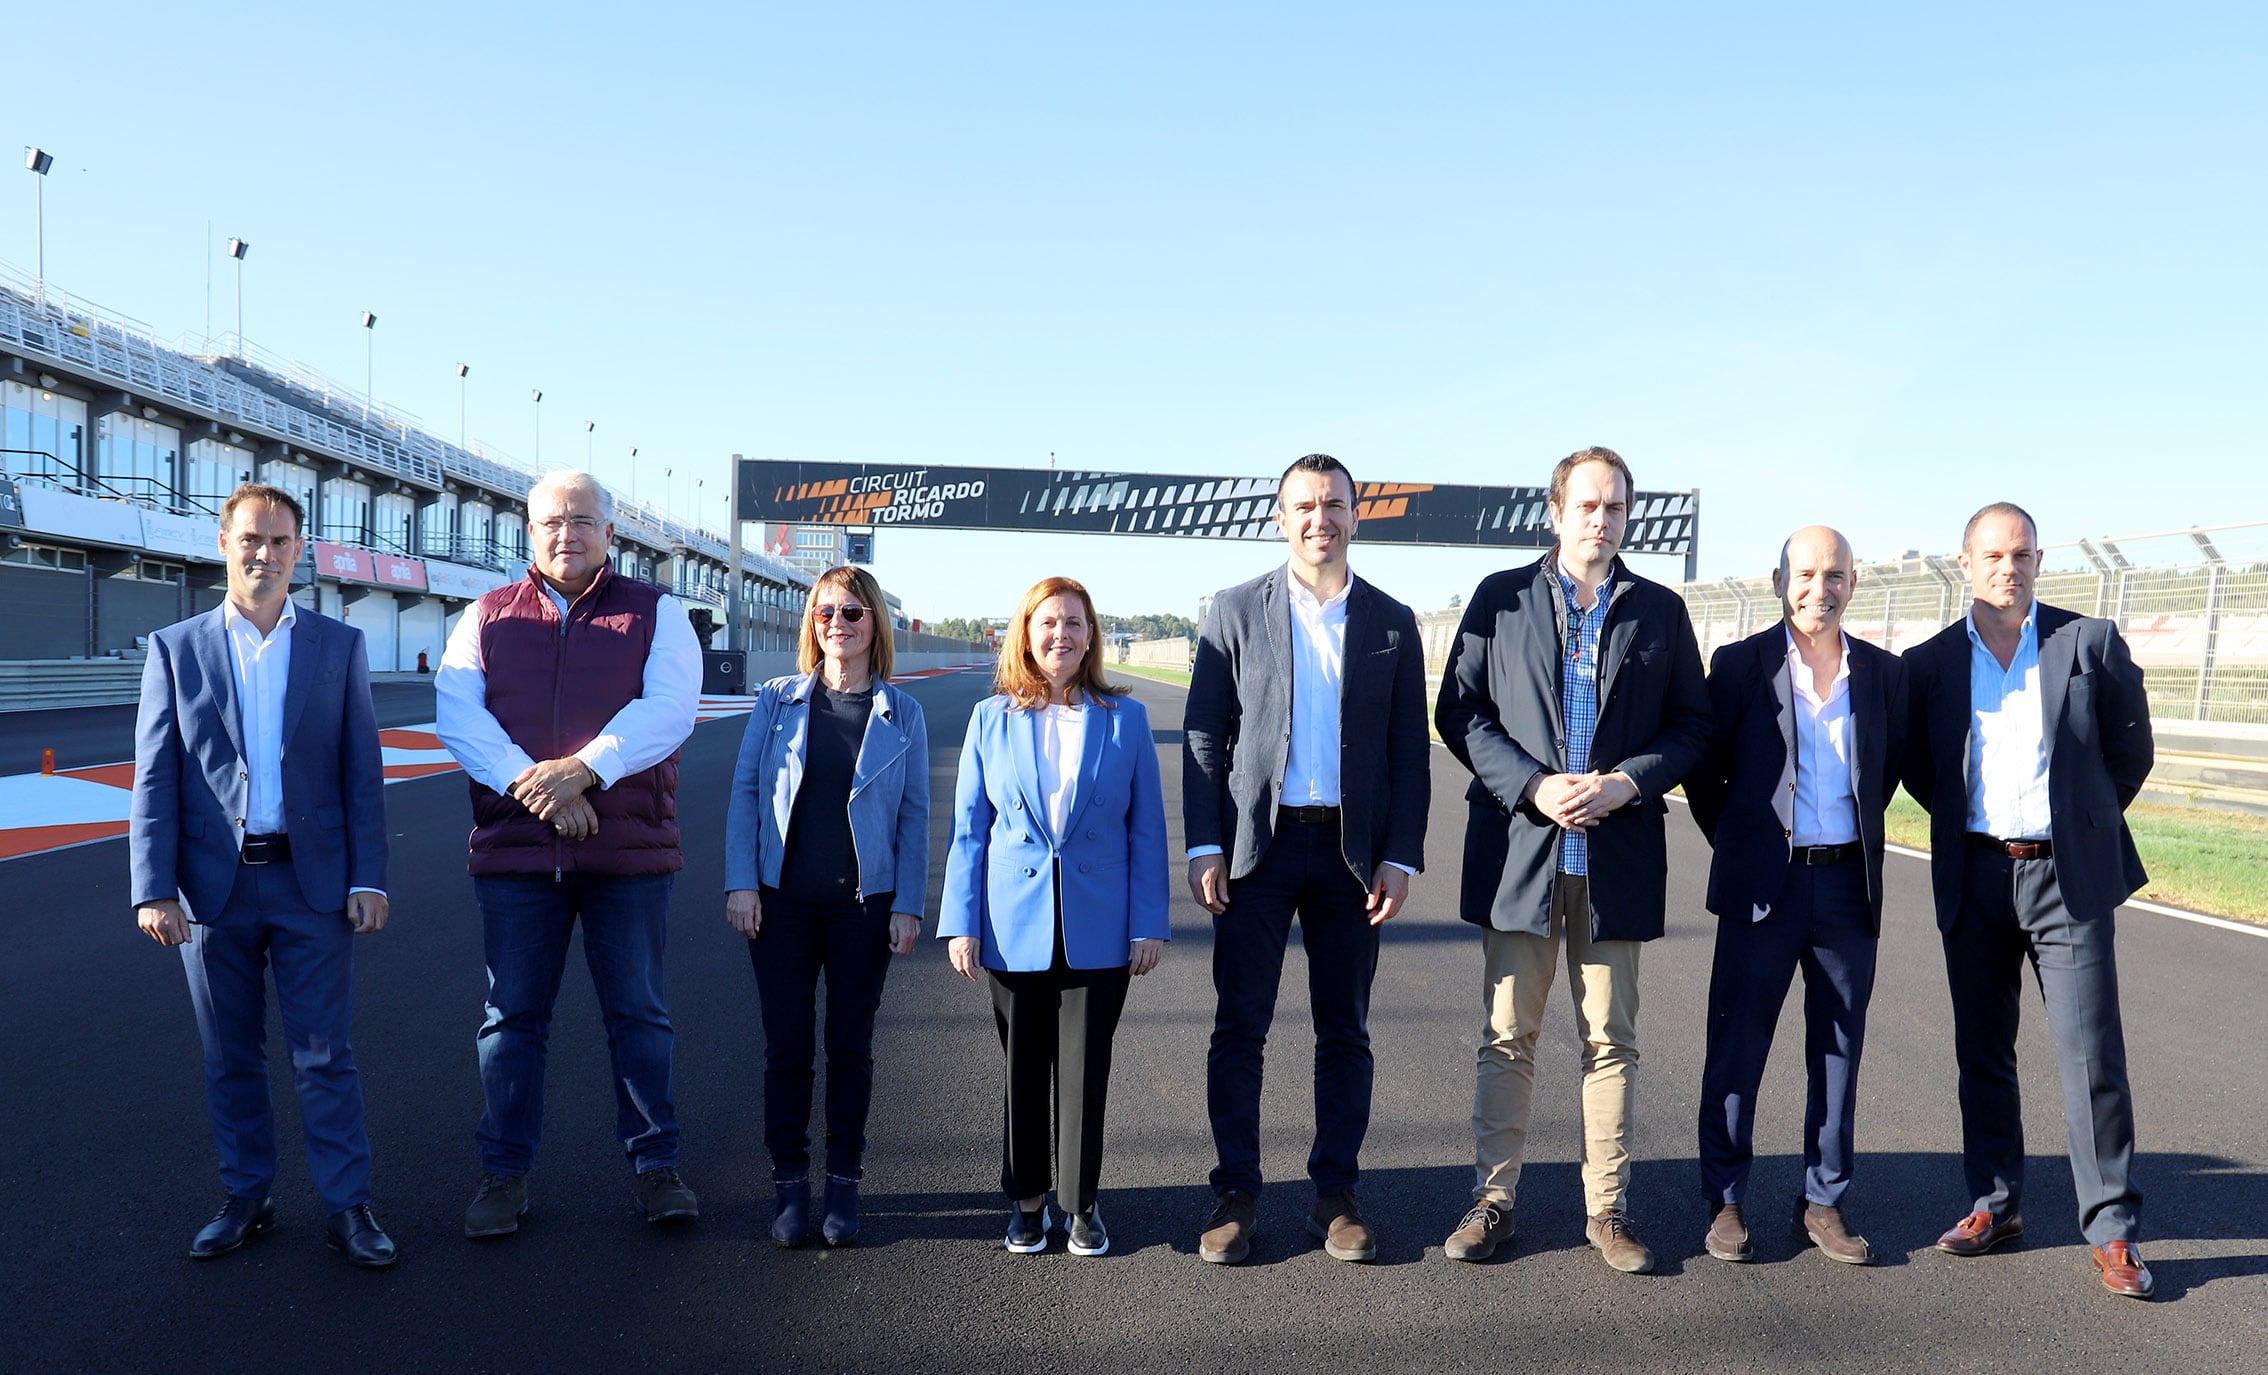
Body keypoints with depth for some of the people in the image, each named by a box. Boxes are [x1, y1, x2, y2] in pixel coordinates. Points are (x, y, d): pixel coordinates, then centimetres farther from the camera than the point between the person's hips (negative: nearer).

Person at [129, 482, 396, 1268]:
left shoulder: (340, 647, 4)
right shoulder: (176, 649, 4)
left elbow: (362, 773, 3)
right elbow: (154, 779, 1)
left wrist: (368, 878, -4)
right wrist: (154, 890, -8)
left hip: (312, 884, -1)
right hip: (214, 886, 1)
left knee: (326, 1056, 3)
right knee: (231, 1060, 11)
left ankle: (348, 1207, 12)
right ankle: (246, 1199, 26)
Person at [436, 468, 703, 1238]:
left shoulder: (656, 613, 5)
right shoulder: (486, 618, 10)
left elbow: (669, 708, -9)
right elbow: (457, 713, -3)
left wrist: (582, 769, -22)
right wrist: (531, 784, -18)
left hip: (629, 852, -1)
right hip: (515, 850, 2)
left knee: (638, 1015, 6)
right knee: (513, 1017, 8)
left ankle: (656, 1165, 18)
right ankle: (505, 1173, 21)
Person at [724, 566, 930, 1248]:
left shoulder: (901, 713, 2)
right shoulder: (778, 700, 3)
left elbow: (914, 815, 2)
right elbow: (745, 791, 3)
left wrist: (908, 905, -3)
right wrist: (741, 883, -5)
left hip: (864, 904, 0)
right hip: (783, 900, 0)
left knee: (850, 1045, 8)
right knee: (786, 1045, 4)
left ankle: (844, 1182, 21)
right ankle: (789, 1184, 18)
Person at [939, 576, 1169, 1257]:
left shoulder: (1125, 719, 2)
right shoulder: (992, 719, 3)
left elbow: (1146, 830, 3)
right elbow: (968, 830, 4)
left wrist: (1150, 924, -3)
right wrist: (960, 923, -2)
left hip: (1097, 930, -1)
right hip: (1015, 926, 1)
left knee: (1085, 1070, 5)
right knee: (1023, 1069, 11)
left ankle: (1081, 1202, 23)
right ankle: (1027, 1200, 28)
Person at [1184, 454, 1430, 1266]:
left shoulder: (1391, 623, 7)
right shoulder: (1236, 612, 3)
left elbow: (1409, 751, 6)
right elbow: (1203, 735, 2)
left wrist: (1401, 857, -2)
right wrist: (1204, 847, -6)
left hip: (1352, 850, 1)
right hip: (1257, 845, -1)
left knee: (1345, 1032, 9)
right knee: (1239, 1027, 3)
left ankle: (1335, 1194, 21)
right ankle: (1236, 1193, 15)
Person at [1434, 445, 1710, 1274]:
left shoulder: (1660, 611, 9)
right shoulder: (1501, 598, 5)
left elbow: (1693, 725, 8)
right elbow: (1459, 713, 1)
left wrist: (1629, 781, -10)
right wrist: (1531, 786, -12)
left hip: (1617, 853, 1)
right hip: (1520, 847, -1)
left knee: (1611, 1040, 7)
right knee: (1507, 1035, 5)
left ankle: (1607, 1208, 17)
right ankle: (1492, 1198, 14)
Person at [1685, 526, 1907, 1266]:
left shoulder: (1884, 672, 6)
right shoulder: (1739, 665, -2)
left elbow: (1892, 766, 20)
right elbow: (1703, 771, 4)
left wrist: (1856, 835, 16)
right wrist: (1742, 845, 6)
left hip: (1849, 882, 3)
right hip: (1763, 884, -3)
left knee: (1839, 1051, 9)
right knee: (1737, 1047, 2)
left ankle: (1823, 1203, 22)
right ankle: (1726, 1203, 14)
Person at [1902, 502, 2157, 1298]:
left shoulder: (2090, 644, 0)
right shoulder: (1929, 663, 4)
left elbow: (2131, 750, 8)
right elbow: (1917, 766, 15)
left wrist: (2081, 822, 11)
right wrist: (1968, 821, 9)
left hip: (2066, 875, -2)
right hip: (1973, 879, 2)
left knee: (2092, 1052, -3)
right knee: (1982, 1052, 10)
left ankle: (2112, 1231, 7)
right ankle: (1995, 1205, 23)